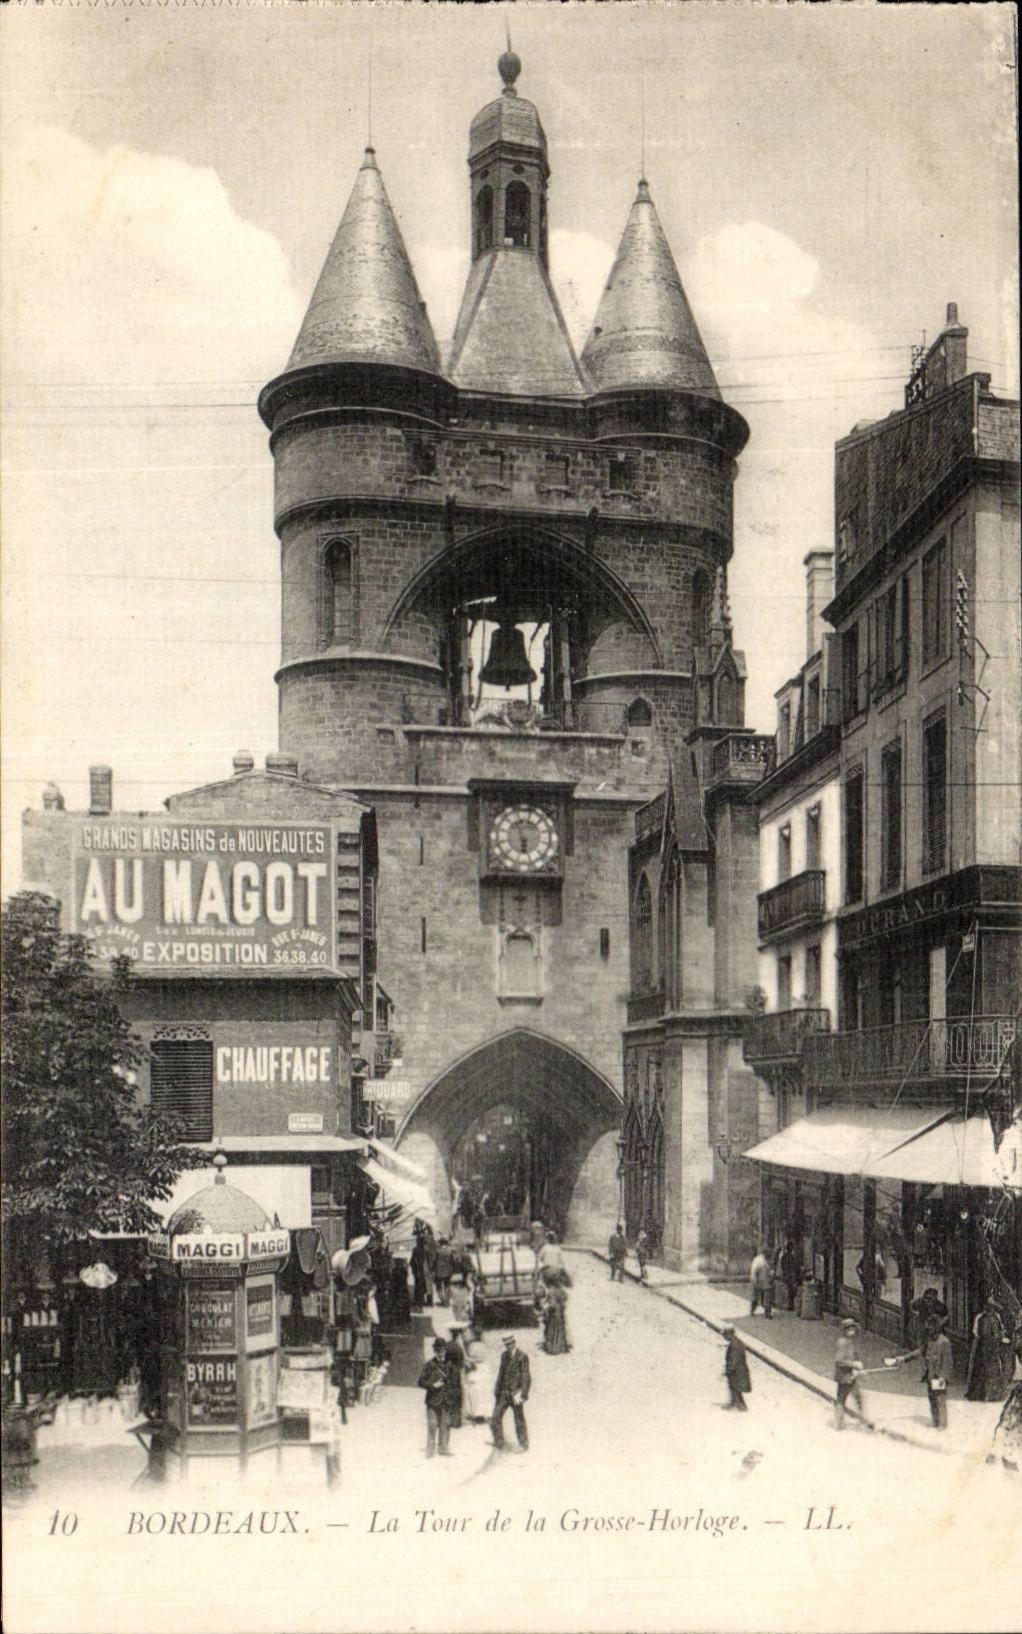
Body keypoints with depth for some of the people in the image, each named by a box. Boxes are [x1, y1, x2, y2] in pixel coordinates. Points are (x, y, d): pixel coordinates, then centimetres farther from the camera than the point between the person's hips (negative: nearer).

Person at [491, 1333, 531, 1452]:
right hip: (504, 1393, 6)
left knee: (519, 1419, 3)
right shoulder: (504, 1355, 11)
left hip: (515, 1393, -6)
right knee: (496, 1416, 0)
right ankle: (499, 1442, 11)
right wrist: (497, 1391, 16)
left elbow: (525, 1377, -13)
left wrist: (521, 1393, -20)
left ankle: (523, 1445, 14)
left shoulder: (522, 1357, -10)